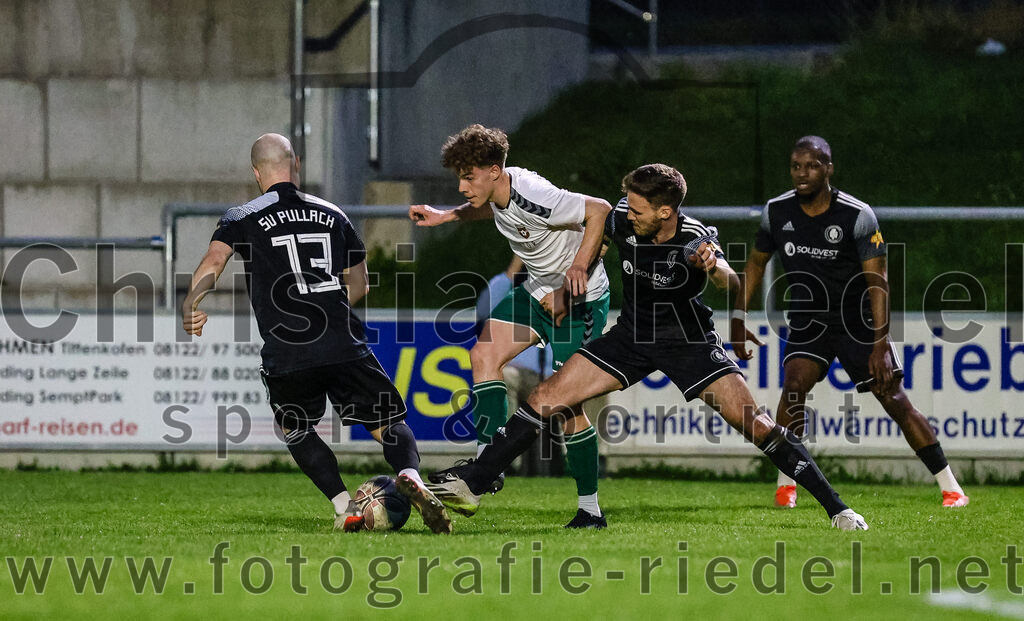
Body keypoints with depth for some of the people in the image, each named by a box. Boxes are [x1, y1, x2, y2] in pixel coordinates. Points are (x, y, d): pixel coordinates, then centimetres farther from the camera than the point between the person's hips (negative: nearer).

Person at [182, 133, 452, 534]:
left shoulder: (241, 219, 5)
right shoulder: (332, 215, 16)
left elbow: (213, 260, -14)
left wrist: (192, 304, -20)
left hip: (286, 356, -2)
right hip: (345, 346, 2)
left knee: (296, 430, 21)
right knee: (388, 425, 7)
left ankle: (344, 507, 2)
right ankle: (410, 475, -25)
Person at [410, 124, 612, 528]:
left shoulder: (532, 198, -30)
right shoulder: (498, 192, -3)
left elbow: (599, 210, -26)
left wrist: (578, 267, -30)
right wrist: (445, 217, 15)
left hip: (580, 298, -9)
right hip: (539, 290, 9)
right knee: (484, 354, -4)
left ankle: (589, 508, 2)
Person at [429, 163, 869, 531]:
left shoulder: (695, 241, -26)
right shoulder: (621, 220, -15)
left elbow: (731, 285, -43)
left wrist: (714, 267, -65)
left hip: (688, 339, -4)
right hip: (632, 333, 4)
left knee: (750, 420, -16)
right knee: (547, 398, -7)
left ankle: (834, 507, -7)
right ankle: (470, 486, 1)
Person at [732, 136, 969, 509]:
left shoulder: (858, 216, -18)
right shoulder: (777, 212, -6)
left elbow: (877, 282, -19)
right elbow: (756, 263, 10)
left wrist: (880, 345, -25)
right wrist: (739, 318, 4)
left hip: (858, 321, -3)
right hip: (808, 320, 3)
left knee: (894, 399, -6)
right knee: (794, 383, -23)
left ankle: (950, 487, 3)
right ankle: (785, 483, -11)